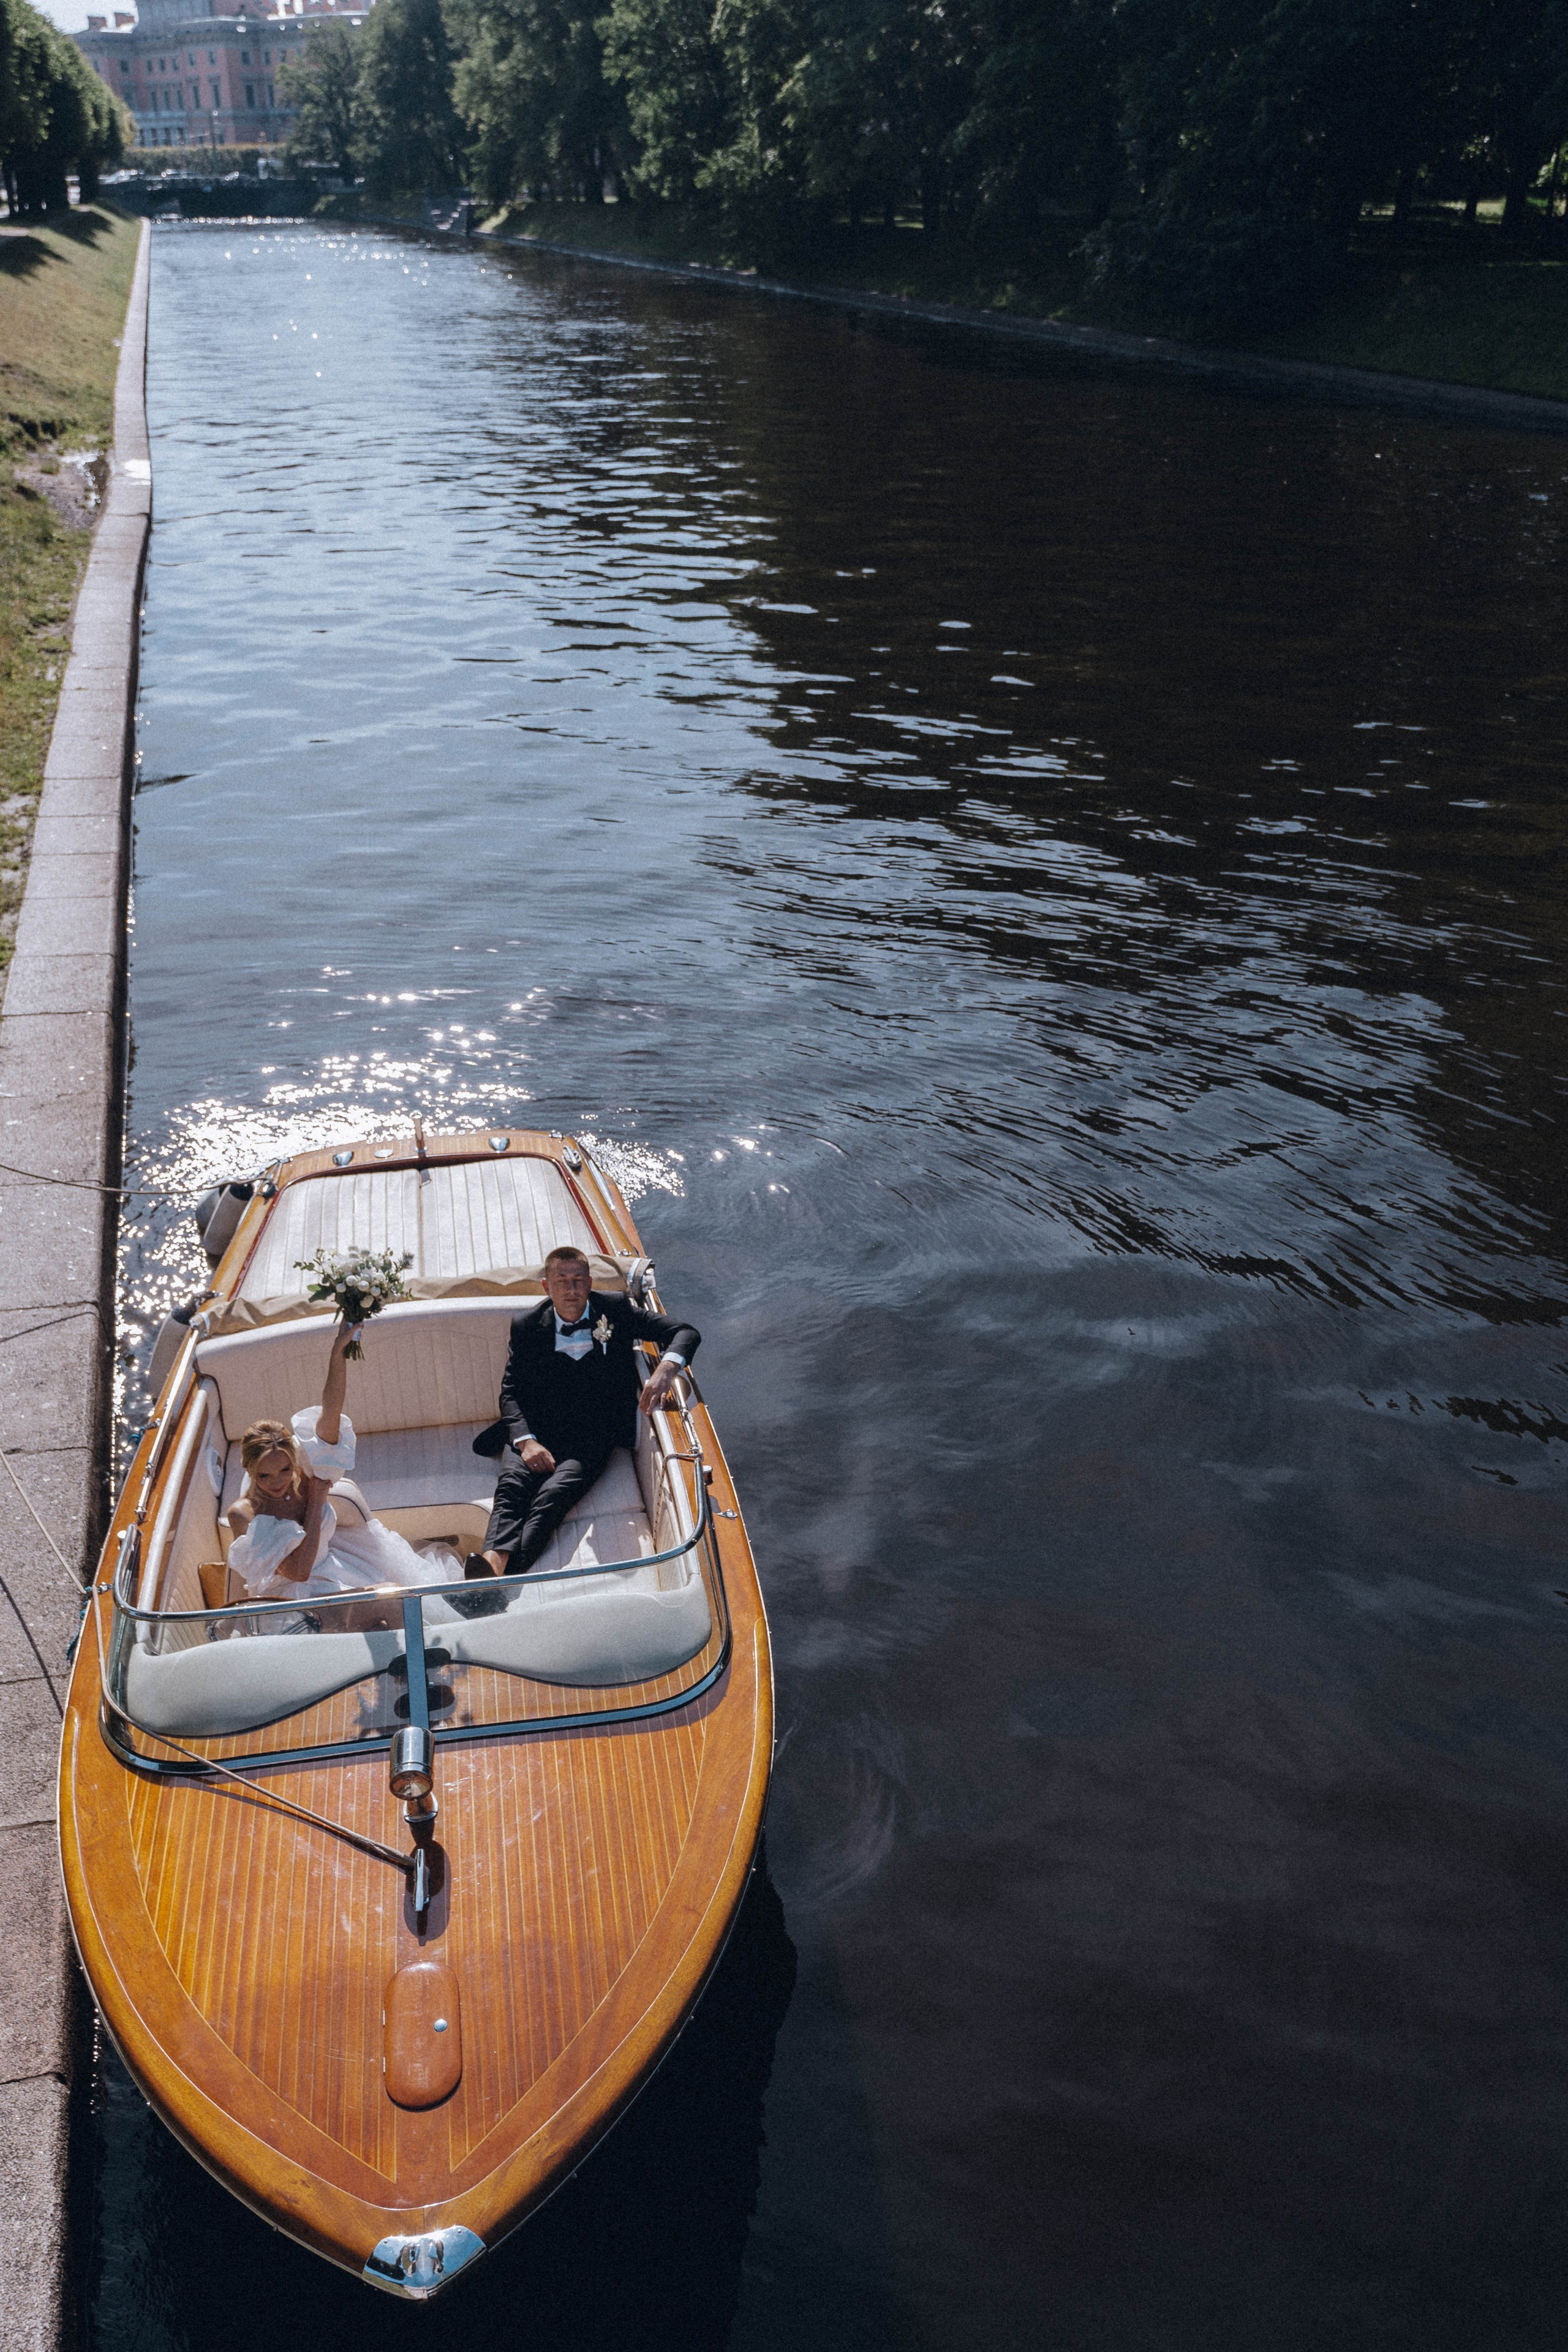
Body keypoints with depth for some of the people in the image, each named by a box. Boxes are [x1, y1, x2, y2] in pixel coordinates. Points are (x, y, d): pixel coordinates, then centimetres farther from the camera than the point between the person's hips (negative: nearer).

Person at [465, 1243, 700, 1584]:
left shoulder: (615, 1309, 8)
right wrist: (526, 1440, -14)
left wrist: (666, 1368, -19)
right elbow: (511, 1391, 6)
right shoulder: (527, 1325, 11)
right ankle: (494, 1562, -53)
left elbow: (685, 1333, 4)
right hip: (543, 1433, 2)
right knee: (512, 1484, -30)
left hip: (597, 1433, -2)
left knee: (556, 1492, -31)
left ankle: (507, 1574, -51)